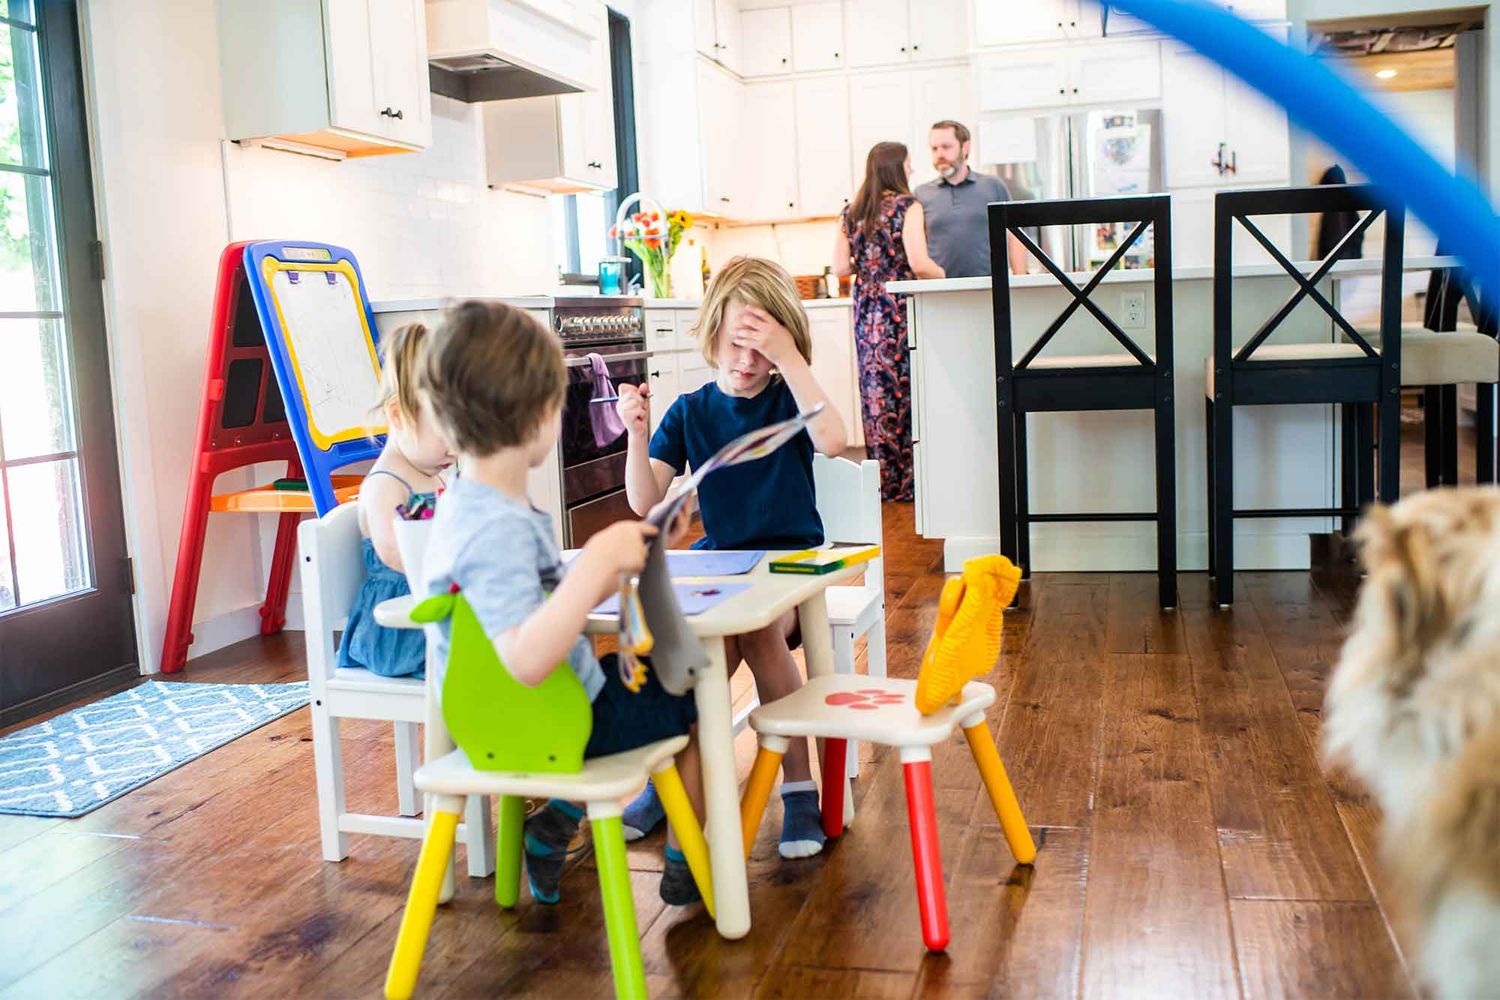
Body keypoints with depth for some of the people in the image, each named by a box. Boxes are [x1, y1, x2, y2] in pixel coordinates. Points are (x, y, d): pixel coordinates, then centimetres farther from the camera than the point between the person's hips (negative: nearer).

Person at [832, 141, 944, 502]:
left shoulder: (852, 212, 10)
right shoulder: (907, 205, -6)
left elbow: (840, 267, 6)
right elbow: (919, 263, -15)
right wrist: (941, 273, 4)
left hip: (867, 310, 5)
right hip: (902, 308, -5)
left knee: (876, 388, 7)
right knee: (907, 387, 0)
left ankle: (884, 481, 12)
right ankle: (909, 480, 3)